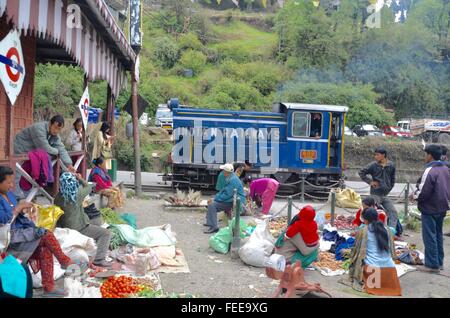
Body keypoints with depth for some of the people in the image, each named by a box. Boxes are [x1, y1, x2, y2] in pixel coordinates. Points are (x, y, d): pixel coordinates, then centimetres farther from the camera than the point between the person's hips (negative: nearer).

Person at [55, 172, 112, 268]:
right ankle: (98, 259, -9)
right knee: (106, 233, -3)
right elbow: (89, 187, 0)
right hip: (79, 229, -8)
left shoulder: (58, 197, -7)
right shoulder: (78, 194, -21)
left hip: (66, 228, 8)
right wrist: (80, 179, 14)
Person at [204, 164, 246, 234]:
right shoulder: (230, 178, 10)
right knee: (212, 202, 14)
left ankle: (213, 227, -18)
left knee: (212, 205, -19)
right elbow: (224, 190, 16)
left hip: (235, 202, -11)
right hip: (232, 199, 11)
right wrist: (215, 197, 4)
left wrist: (215, 199, -15)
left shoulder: (233, 180, -23)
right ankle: (209, 222, 23)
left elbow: (227, 195, -24)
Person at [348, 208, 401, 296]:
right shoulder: (386, 230, 11)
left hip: (372, 268, -5)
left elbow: (357, 251, 6)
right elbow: (392, 250, 18)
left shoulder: (363, 231, -1)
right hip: (389, 267, 5)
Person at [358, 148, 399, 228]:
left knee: (393, 213, -1)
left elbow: (392, 179, 16)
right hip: (375, 194, -3)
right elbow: (361, 173, 1)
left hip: (385, 195, 4)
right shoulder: (373, 165, -6)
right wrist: (370, 182, -6)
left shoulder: (391, 165, 3)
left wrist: (389, 189, 11)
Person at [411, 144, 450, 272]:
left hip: (430, 209, -8)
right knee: (438, 235, 18)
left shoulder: (430, 171, -22)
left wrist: (415, 196, -3)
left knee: (430, 237, 1)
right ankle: (439, 262, 27)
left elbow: (423, 192, -22)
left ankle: (432, 265, 7)